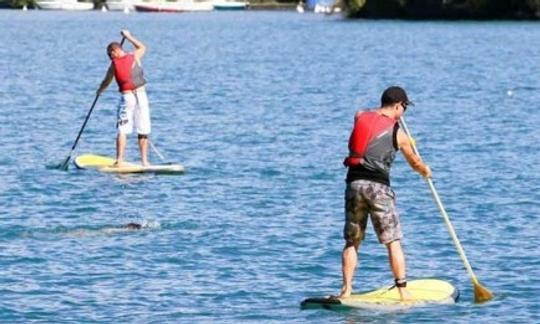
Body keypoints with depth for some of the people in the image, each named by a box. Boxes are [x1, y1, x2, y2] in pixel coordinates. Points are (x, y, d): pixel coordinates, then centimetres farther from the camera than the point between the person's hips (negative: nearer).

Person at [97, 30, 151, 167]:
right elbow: (142, 47, 26)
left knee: (122, 130, 0)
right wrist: (128, 36, 34)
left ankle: (120, 160, -9)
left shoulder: (114, 64, 1)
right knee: (143, 130, 6)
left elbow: (106, 82, 13)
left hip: (126, 97, -2)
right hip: (141, 94, 2)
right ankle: (144, 160, 4)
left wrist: (100, 91, 33)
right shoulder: (135, 57, 3)